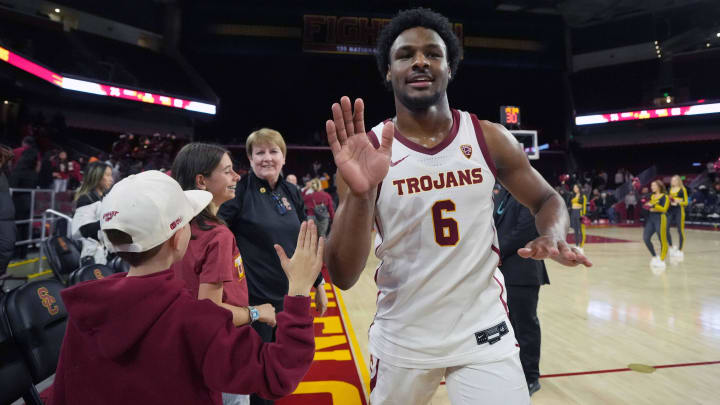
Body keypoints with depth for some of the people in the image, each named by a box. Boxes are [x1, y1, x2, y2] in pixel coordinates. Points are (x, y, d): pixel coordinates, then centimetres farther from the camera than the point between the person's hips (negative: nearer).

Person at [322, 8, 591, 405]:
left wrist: (552, 237, -16)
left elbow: (547, 200, 8)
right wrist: (360, 195, -36)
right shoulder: (367, 151, -13)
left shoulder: (489, 138, -6)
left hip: (482, 328, 1)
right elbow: (343, 277, -18)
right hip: (401, 336, 0)